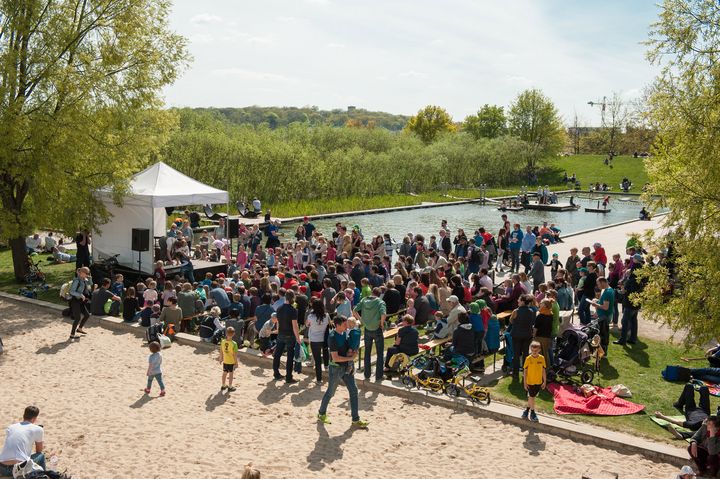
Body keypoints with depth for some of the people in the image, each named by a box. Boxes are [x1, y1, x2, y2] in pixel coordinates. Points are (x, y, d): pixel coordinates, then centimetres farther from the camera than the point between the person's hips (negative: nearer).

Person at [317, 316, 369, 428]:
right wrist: (350, 358, -16)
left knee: (353, 390, 3)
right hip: (336, 368, -7)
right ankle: (321, 414, 31)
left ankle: (356, 420, 9)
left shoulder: (344, 333, 3)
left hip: (347, 367, 7)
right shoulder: (332, 337, -21)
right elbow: (335, 358, -22)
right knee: (330, 392, 8)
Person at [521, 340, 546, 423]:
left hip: (538, 382, 3)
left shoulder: (542, 358, -6)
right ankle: (532, 413, 20)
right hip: (530, 382, -2)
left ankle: (527, 409, 34)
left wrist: (544, 381, 3)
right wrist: (525, 382, -8)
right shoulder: (528, 359, -13)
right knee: (532, 397, 5)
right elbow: (525, 371, -7)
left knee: (531, 396, 16)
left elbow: (543, 370, 2)